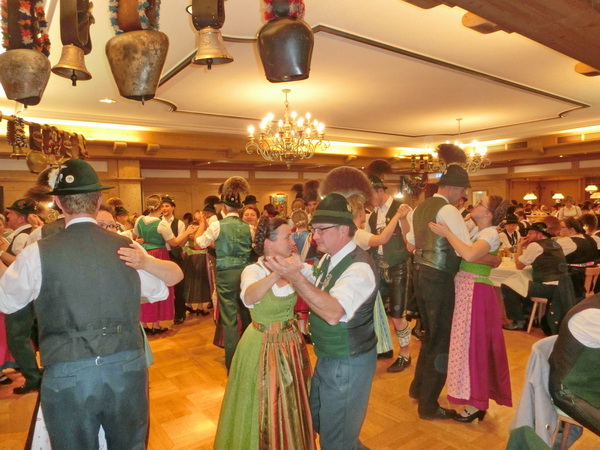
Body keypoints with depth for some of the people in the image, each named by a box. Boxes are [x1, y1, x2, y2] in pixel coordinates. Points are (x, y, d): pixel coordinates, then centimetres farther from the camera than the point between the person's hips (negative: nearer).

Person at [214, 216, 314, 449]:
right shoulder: (253, 270, -21)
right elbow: (249, 298, -42)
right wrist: (276, 274, -56)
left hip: (291, 342, 6)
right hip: (263, 346, -5)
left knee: (292, 404, 22)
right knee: (266, 408, 12)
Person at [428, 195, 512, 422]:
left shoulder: (491, 235, -16)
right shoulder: (475, 230, 12)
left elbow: (469, 254, -34)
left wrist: (446, 233, -26)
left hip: (476, 293, -9)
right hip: (465, 290, 9)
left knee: (472, 343, 0)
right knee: (471, 343, 15)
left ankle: (475, 404, 14)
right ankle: (478, 396, 30)